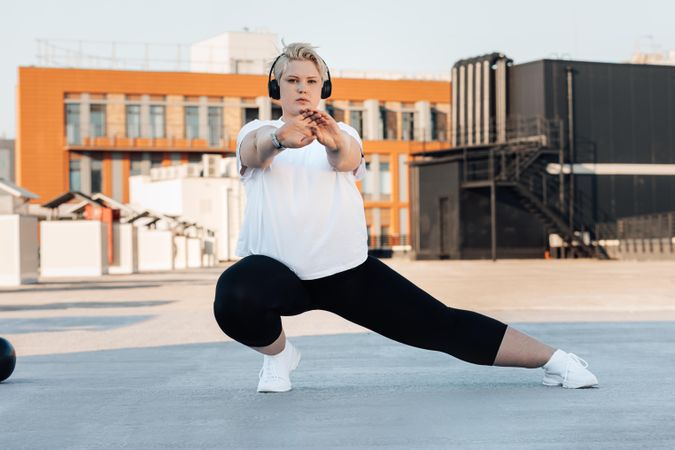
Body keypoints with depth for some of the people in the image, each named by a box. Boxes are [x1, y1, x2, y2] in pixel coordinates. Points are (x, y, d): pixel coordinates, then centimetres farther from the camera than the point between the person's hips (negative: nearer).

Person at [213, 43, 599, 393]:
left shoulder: (341, 135, 9)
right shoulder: (258, 134, 5)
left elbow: (346, 160, -17)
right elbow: (256, 149, -22)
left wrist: (335, 141, -43)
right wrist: (280, 138, -48)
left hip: (347, 270, 1)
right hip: (276, 269, -1)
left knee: (441, 325, -5)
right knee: (233, 297, -34)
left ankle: (553, 359, 5)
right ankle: (278, 354, -1)